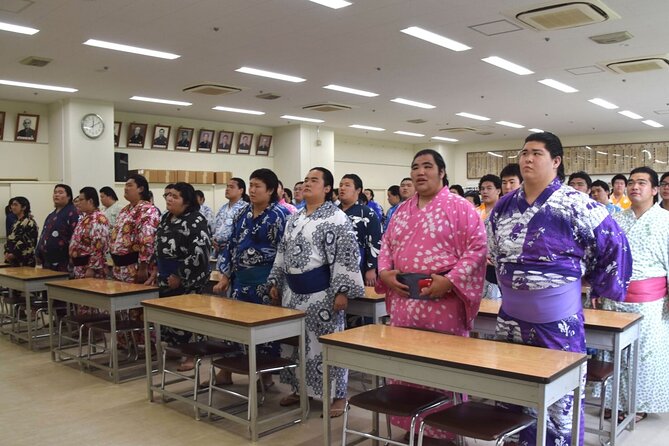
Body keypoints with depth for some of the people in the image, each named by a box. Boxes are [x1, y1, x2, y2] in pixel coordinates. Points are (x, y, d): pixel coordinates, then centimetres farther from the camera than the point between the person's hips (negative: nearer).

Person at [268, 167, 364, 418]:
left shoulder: (337, 218, -11)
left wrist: (342, 291, -21)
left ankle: (337, 395, 12)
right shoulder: (294, 219, 14)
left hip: (322, 292, -7)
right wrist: (276, 282, 15)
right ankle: (300, 388, 30)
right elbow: (282, 253, 19)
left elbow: (347, 256, -16)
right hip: (294, 291, 8)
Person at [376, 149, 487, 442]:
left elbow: (478, 248, -10)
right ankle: (409, 424, 29)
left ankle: (443, 430, 18)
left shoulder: (459, 207, -4)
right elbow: (386, 245, 19)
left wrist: (449, 280, -18)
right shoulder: (403, 210, 15)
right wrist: (385, 272, 0)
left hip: (442, 302, -6)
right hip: (404, 300, 6)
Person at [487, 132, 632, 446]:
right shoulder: (504, 206, 5)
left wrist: (600, 289, 0)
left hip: (557, 320, -5)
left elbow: (614, 244, -7)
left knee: (559, 396, 5)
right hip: (511, 318, 6)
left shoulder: (574, 205, -13)